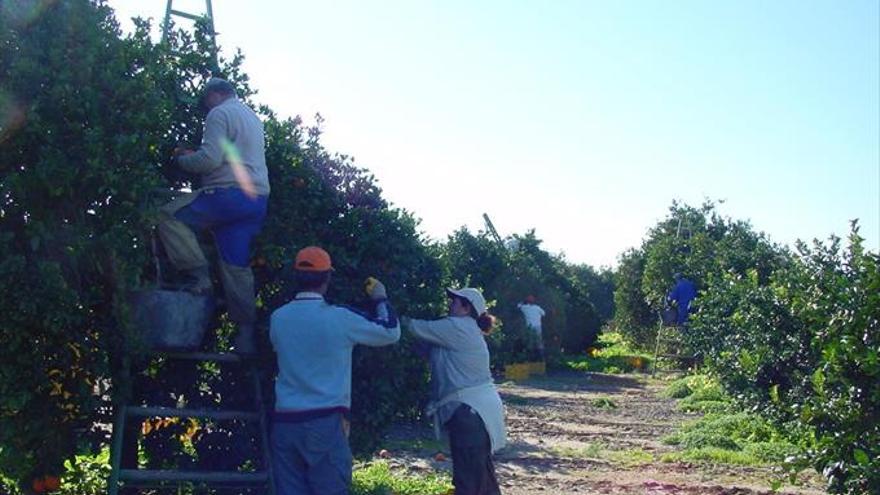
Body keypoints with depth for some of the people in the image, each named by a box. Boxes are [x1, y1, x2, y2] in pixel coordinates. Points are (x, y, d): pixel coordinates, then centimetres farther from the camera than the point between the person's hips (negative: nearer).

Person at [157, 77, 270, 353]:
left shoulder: (220, 114, -3)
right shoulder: (252, 117, 26)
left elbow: (210, 159, -15)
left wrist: (182, 159, 4)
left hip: (230, 194, -8)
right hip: (257, 198, 8)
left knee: (169, 216, 0)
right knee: (238, 266, 7)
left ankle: (198, 275, -8)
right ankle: (246, 333, 5)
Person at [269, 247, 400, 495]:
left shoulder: (278, 318, 2)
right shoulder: (339, 318, -8)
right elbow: (391, 332, 5)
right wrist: (381, 299, 22)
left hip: (285, 423, 4)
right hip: (325, 423, -4)